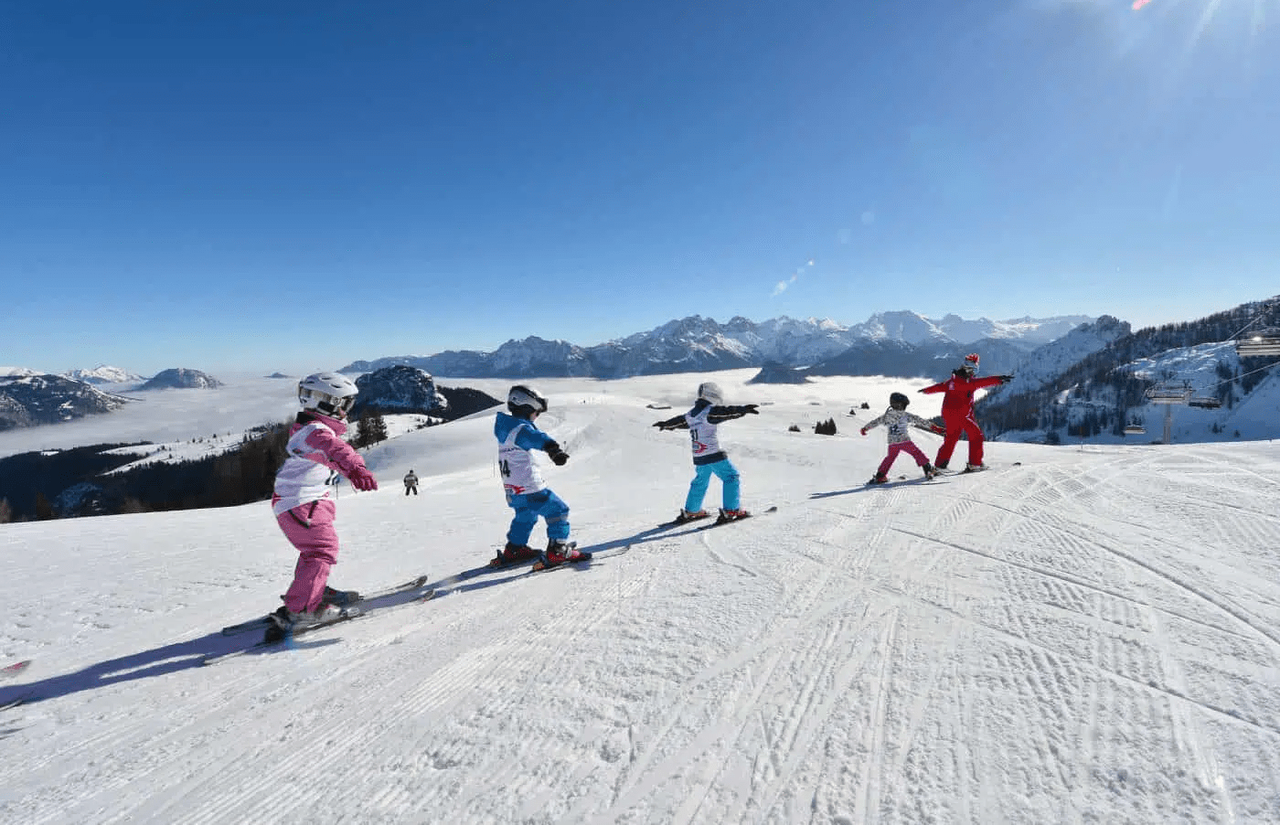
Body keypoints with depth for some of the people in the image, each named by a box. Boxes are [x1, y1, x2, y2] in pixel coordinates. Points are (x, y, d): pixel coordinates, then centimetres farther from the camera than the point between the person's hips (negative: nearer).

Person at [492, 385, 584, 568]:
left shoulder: (506, 427, 11)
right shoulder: (520, 428, -19)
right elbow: (535, 437, -43)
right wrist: (552, 448, -61)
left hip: (512, 492, 9)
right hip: (529, 489, -9)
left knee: (525, 516, 31)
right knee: (558, 511, 1)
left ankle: (513, 550, 39)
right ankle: (557, 551, -2)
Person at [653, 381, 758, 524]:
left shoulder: (691, 415, 11)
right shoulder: (710, 411, -11)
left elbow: (679, 421, 27)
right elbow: (726, 412, -27)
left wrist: (665, 424, 44)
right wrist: (743, 410, -35)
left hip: (698, 458, 8)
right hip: (714, 455, -7)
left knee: (700, 482, 24)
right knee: (731, 477, 1)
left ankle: (690, 511, 31)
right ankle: (731, 510, -6)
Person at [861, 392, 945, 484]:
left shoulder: (887, 415, 11)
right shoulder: (906, 415, -1)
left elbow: (875, 421, 21)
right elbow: (920, 421, -1)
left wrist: (865, 428, 34)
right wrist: (934, 427, 2)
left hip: (892, 443, 4)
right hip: (905, 441, -4)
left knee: (890, 458, 18)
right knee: (917, 454, 9)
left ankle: (880, 476, 14)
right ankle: (928, 469, 3)